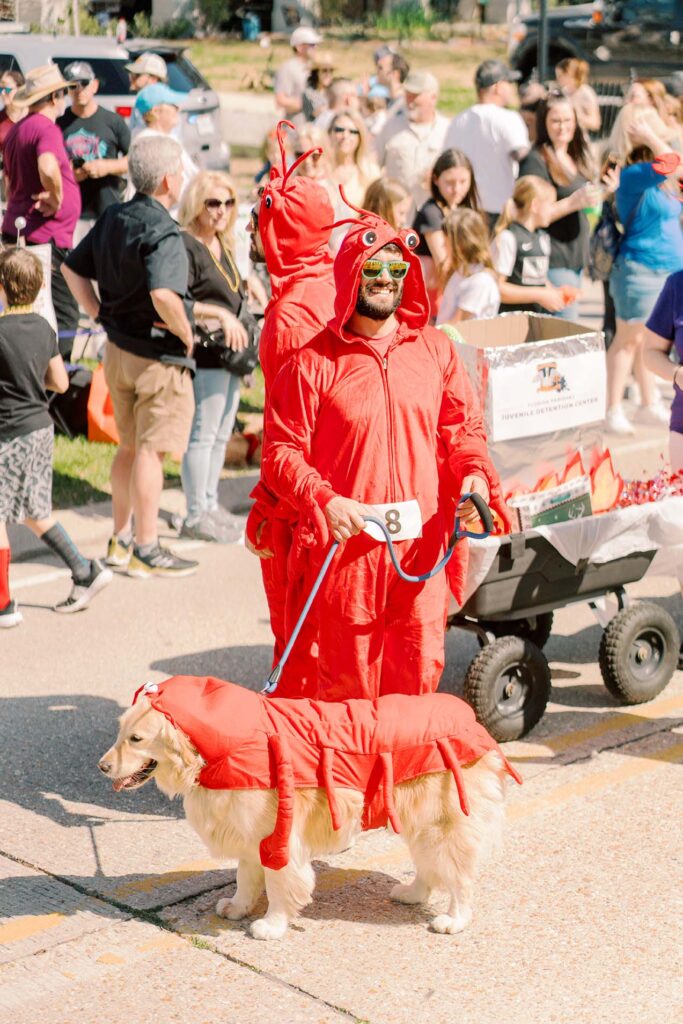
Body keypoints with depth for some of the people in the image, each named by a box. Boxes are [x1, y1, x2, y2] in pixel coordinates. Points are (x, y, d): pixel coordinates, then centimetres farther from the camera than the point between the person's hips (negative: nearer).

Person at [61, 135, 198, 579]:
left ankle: (120, 538, 28)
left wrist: (103, 316, 12)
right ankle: (146, 550, 6)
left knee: (130, 446, 19)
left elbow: (73, 268, 14)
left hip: (117, 349, 8)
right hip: (159, 357, -8)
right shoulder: (162, 232, -21)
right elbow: (164, 295, -35)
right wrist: (186, 333, -19)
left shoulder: (112, 219, 6)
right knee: (152, 450, -1)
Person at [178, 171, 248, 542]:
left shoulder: (223, 245, 15)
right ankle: (195, 516, 3)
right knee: (202, 434, -4)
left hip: (229, 354, 10)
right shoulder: (185, 245, -14)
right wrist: (220, 315, -25)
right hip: (204, 356, -10)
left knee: (221, 434, 16)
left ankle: (210, 504, 27)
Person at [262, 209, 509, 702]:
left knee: (421, 669, 8)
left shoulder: (436, 350, 11)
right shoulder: (314, 362, -1)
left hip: (422, 544, 3)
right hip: (346, 545, -3)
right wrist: (323, 500, -19)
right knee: (347, 684, 3)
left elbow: (464, 429, 16)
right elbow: (282, 453, -3)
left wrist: (475, 475, -4)